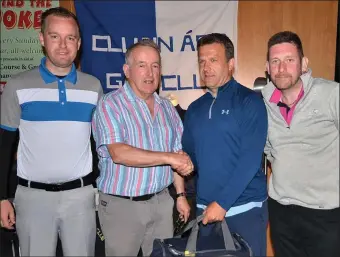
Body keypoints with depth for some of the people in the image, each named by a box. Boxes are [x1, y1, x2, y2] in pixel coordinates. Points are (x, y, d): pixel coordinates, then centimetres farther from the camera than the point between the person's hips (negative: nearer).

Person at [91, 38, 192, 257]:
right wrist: (169, 157, -25)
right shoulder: (110, 104, -12)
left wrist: (181, 194, 9)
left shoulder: (167, 108, 8)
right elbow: (119, 153, -25)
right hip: (121, 205, -5)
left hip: (161, 202, 5)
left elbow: (178, 158, 12)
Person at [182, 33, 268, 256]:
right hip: (205, 207, 5)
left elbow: (250, 159, -16)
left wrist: (223, 202, -17)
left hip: (244, 208, -4)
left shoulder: (249, 101, -8)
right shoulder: (195, 109, 8)